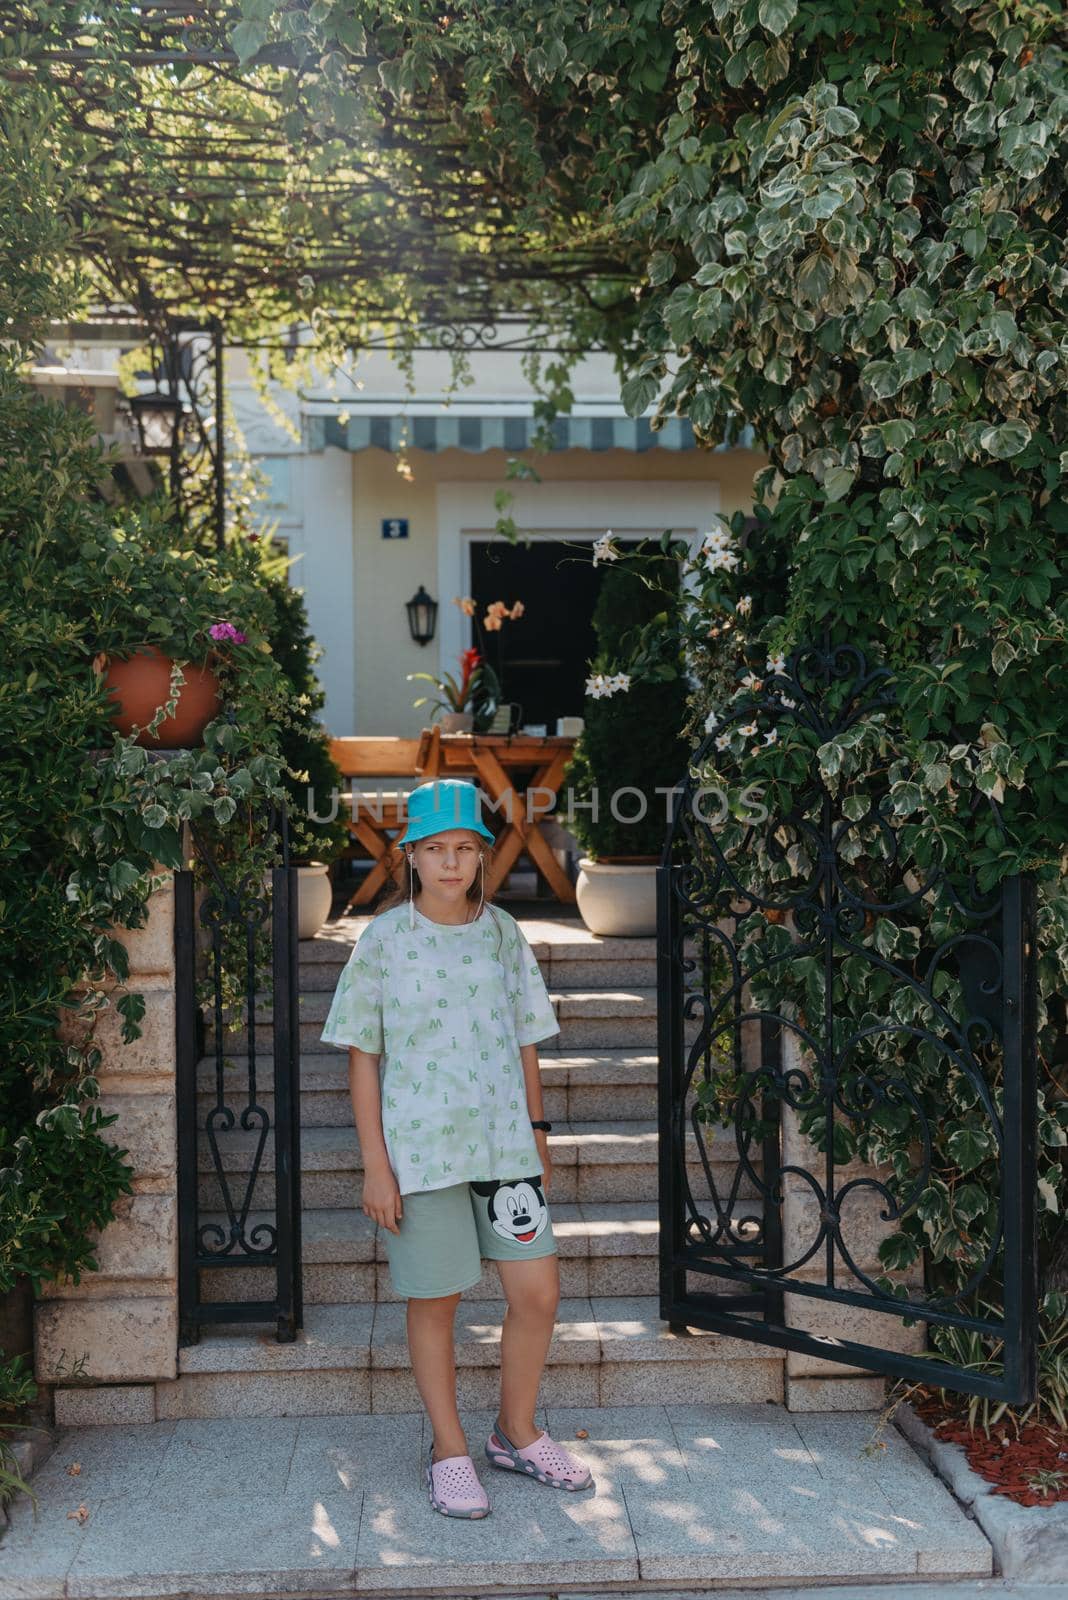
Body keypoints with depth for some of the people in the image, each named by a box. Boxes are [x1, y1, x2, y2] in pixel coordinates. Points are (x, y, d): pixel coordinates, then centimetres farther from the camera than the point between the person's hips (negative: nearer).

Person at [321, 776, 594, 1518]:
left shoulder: (503, 932, 4)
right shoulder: (385, 940, -6)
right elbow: (363, 1057, -4)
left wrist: (537, 1132, 13)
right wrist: (375, 1166, -7)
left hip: (504, 1142, 3)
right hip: (420, 1148, -3)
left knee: (538, 1293, 3)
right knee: (435, 1303, 8)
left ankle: (516, 1434, 26)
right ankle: (449, 1451, 27)